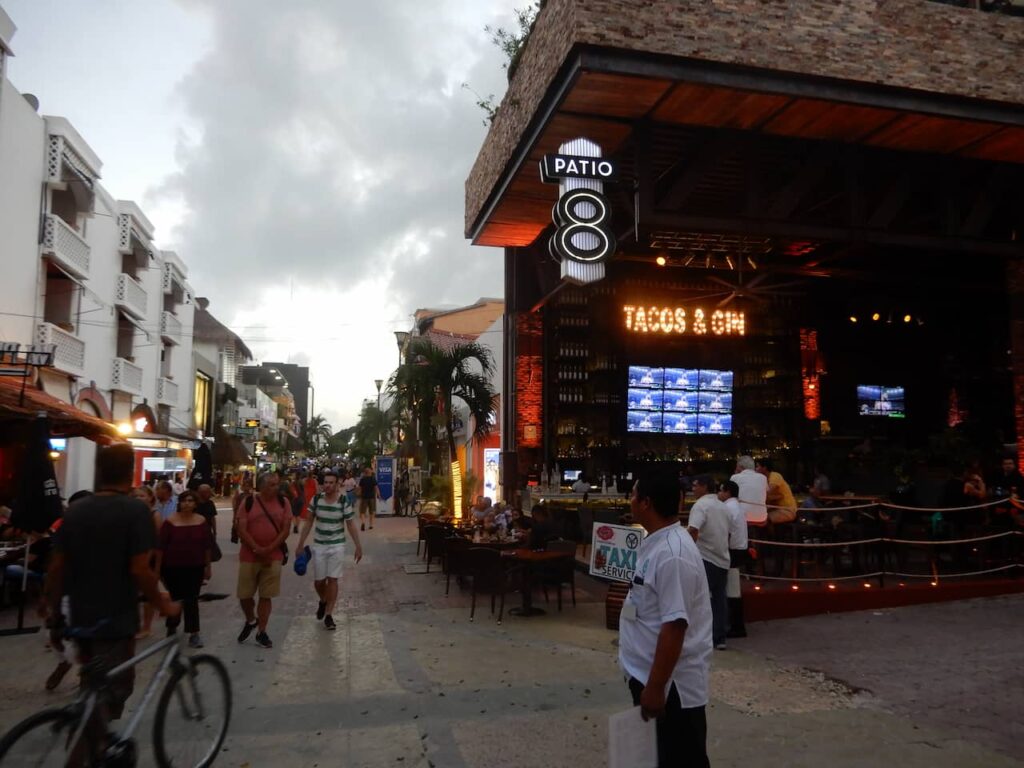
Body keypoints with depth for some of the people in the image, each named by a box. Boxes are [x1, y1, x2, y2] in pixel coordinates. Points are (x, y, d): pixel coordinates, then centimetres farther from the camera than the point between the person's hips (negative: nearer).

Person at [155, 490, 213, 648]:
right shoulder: (170, 521, -7)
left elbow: (207, 546, 5)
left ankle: (194, 633, 5)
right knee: (176, 598, 10)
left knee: (192, 600, 0)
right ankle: (172, 628, 32)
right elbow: (161, 546, -6)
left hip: (195, 567, 1)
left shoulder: (202, 521, -1)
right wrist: (158, 567, -6)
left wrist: (207, 566, 5)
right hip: (173, 567, -1)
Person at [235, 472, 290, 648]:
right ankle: (250, 621, 34)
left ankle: (261, 632, 18)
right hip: (249, 556, 0)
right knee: (244, 595, 5)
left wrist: (268, 550, -12)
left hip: (273, 557, 1)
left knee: (266, 596, 5)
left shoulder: (283, 502, -1)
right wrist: (257, 549, -16)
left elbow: (285, 531, -3)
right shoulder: (248, 502, -5)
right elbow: (241, 530, -8)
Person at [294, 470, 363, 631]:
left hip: (337, 546, -2)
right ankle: (323, 601, 39)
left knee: (332, 580, -1)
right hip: (319, 545, 2)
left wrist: (358, 546, -5)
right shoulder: (316, 499, -6)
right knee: (318, 581, 7)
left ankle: (329, 615, 9)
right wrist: (300, 544, 2)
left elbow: (351, 525, -4)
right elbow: (308, 523, 3)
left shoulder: (344, 502, -12)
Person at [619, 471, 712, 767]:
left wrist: (655, 687, -24)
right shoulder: (656, 543, 5)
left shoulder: (672, 554, -25)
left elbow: (675, 625, -27)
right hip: (648, 675, 9)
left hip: (672, 684, -9)